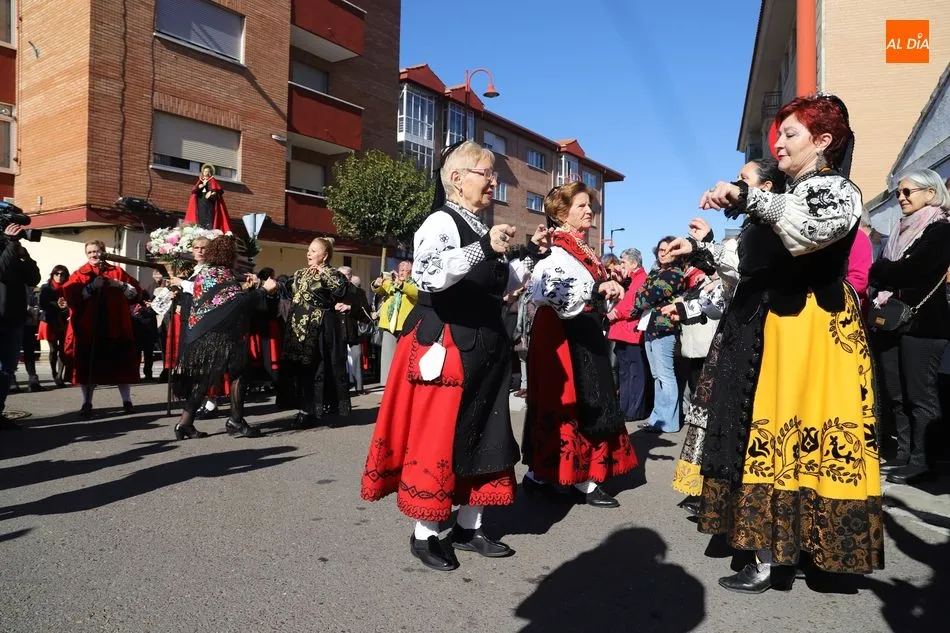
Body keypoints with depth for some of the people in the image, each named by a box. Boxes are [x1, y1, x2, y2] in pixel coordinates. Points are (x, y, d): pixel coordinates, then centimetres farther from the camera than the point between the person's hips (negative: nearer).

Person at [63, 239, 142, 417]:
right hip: (87, 327, 0)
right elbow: (70, 295, -8)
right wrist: (92, 286, -18)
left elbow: (136, 292, 5)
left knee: (120, 363, 4)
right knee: (87, 365, 2)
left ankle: (127, 401, 13)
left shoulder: (117, 271, 10)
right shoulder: (79, 274, 7)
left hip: (115, 326, 0)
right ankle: (87, 403, 12)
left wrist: (120, 285, -11)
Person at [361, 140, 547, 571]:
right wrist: (484, 248, -30)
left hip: (484, 347, 9)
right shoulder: (441, 222, -9)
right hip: (445, 345, -9)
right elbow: (430, 275, -27)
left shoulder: (484, 230, 15)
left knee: (483, 434, 12)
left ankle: (468, 526, 25)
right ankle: (424, 534, 13)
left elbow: (500, 288, 22)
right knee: (437, 435, -2)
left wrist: (528, 254, 11)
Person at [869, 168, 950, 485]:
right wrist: (885, 285, -7)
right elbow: (883, 269, 13)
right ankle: (905, 454, 17)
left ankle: (921, 461, 4)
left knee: (919, 394, -3)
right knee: (896, 394, 8)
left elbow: (910, 271, -16)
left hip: (922, 323, -7)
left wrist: (881, 272, -1)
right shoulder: (901, 231, 19)